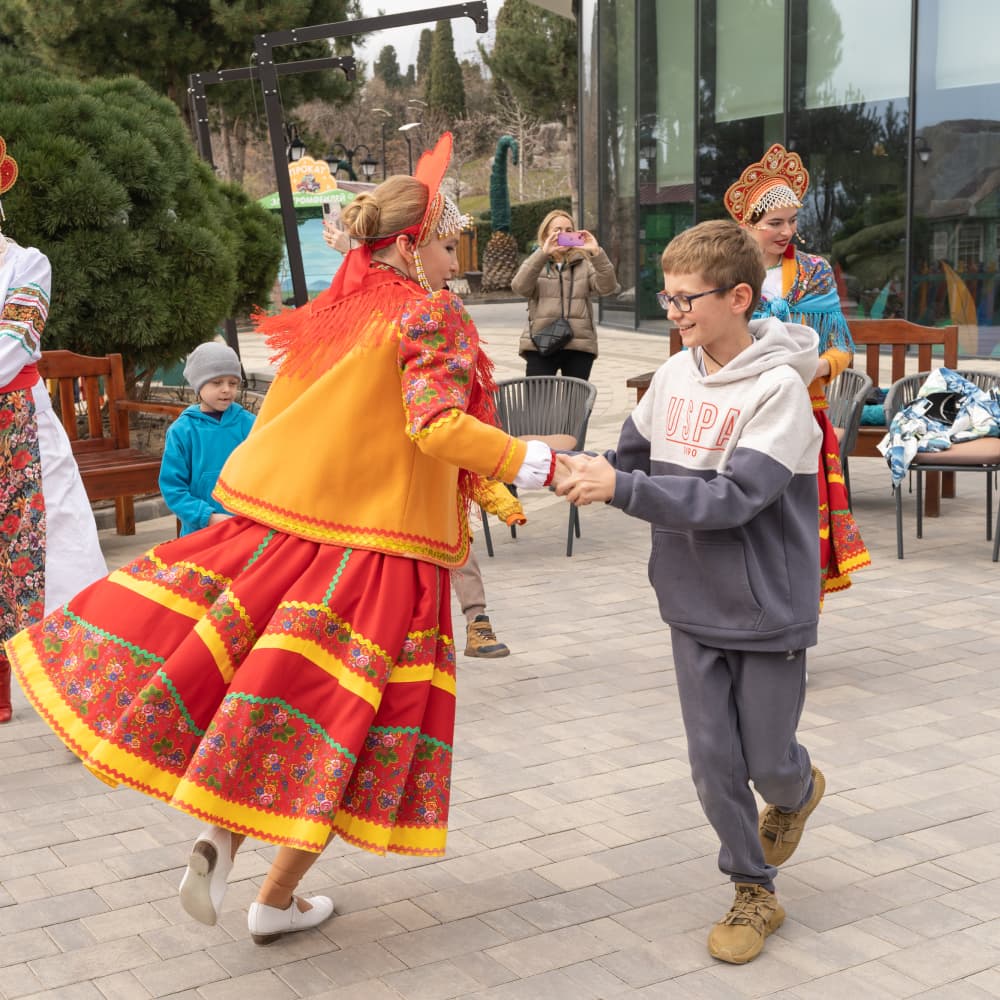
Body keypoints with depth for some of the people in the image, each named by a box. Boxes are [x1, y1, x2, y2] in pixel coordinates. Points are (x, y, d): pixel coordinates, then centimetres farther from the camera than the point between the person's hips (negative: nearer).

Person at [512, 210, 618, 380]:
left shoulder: (584, 264, 13)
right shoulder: (535, 263, 11)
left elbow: (607, 287, -4)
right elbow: (520, 287, -9)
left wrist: (597, 253, -17)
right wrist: (543, 253, -19)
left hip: (579, 346, 1)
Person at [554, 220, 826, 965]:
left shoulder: (778, 388, -19)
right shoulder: (674, 376, -1)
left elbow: (731, 498, -27)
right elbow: (636, 456, 11)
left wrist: (619, 488, -33)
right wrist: (587, 472, -10)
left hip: (769, 610, -4)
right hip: (694, 607, 5)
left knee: (768, 759, 9)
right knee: (714, 761, 6)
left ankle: (798, 793, 46)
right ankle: (755, 893, 24)